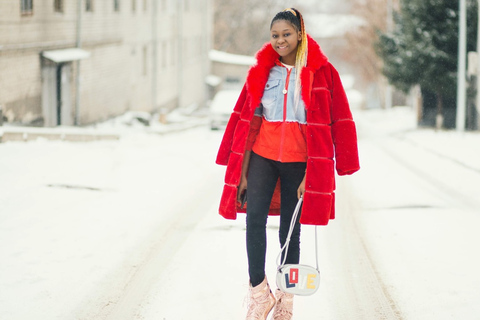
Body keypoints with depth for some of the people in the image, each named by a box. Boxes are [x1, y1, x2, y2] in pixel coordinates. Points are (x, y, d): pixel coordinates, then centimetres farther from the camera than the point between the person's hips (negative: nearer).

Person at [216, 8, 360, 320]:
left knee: (290, 230, 5)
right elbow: (249, 122, 7)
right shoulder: (262, 71, 6)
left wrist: (313, 173, -9)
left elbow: (334, 124, -3)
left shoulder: (321, 72, -2)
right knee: (254, 218, -18)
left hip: (299, 160, -2)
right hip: (263, 155, 2)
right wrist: (242, 173, 2)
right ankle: (259, 291, -11)